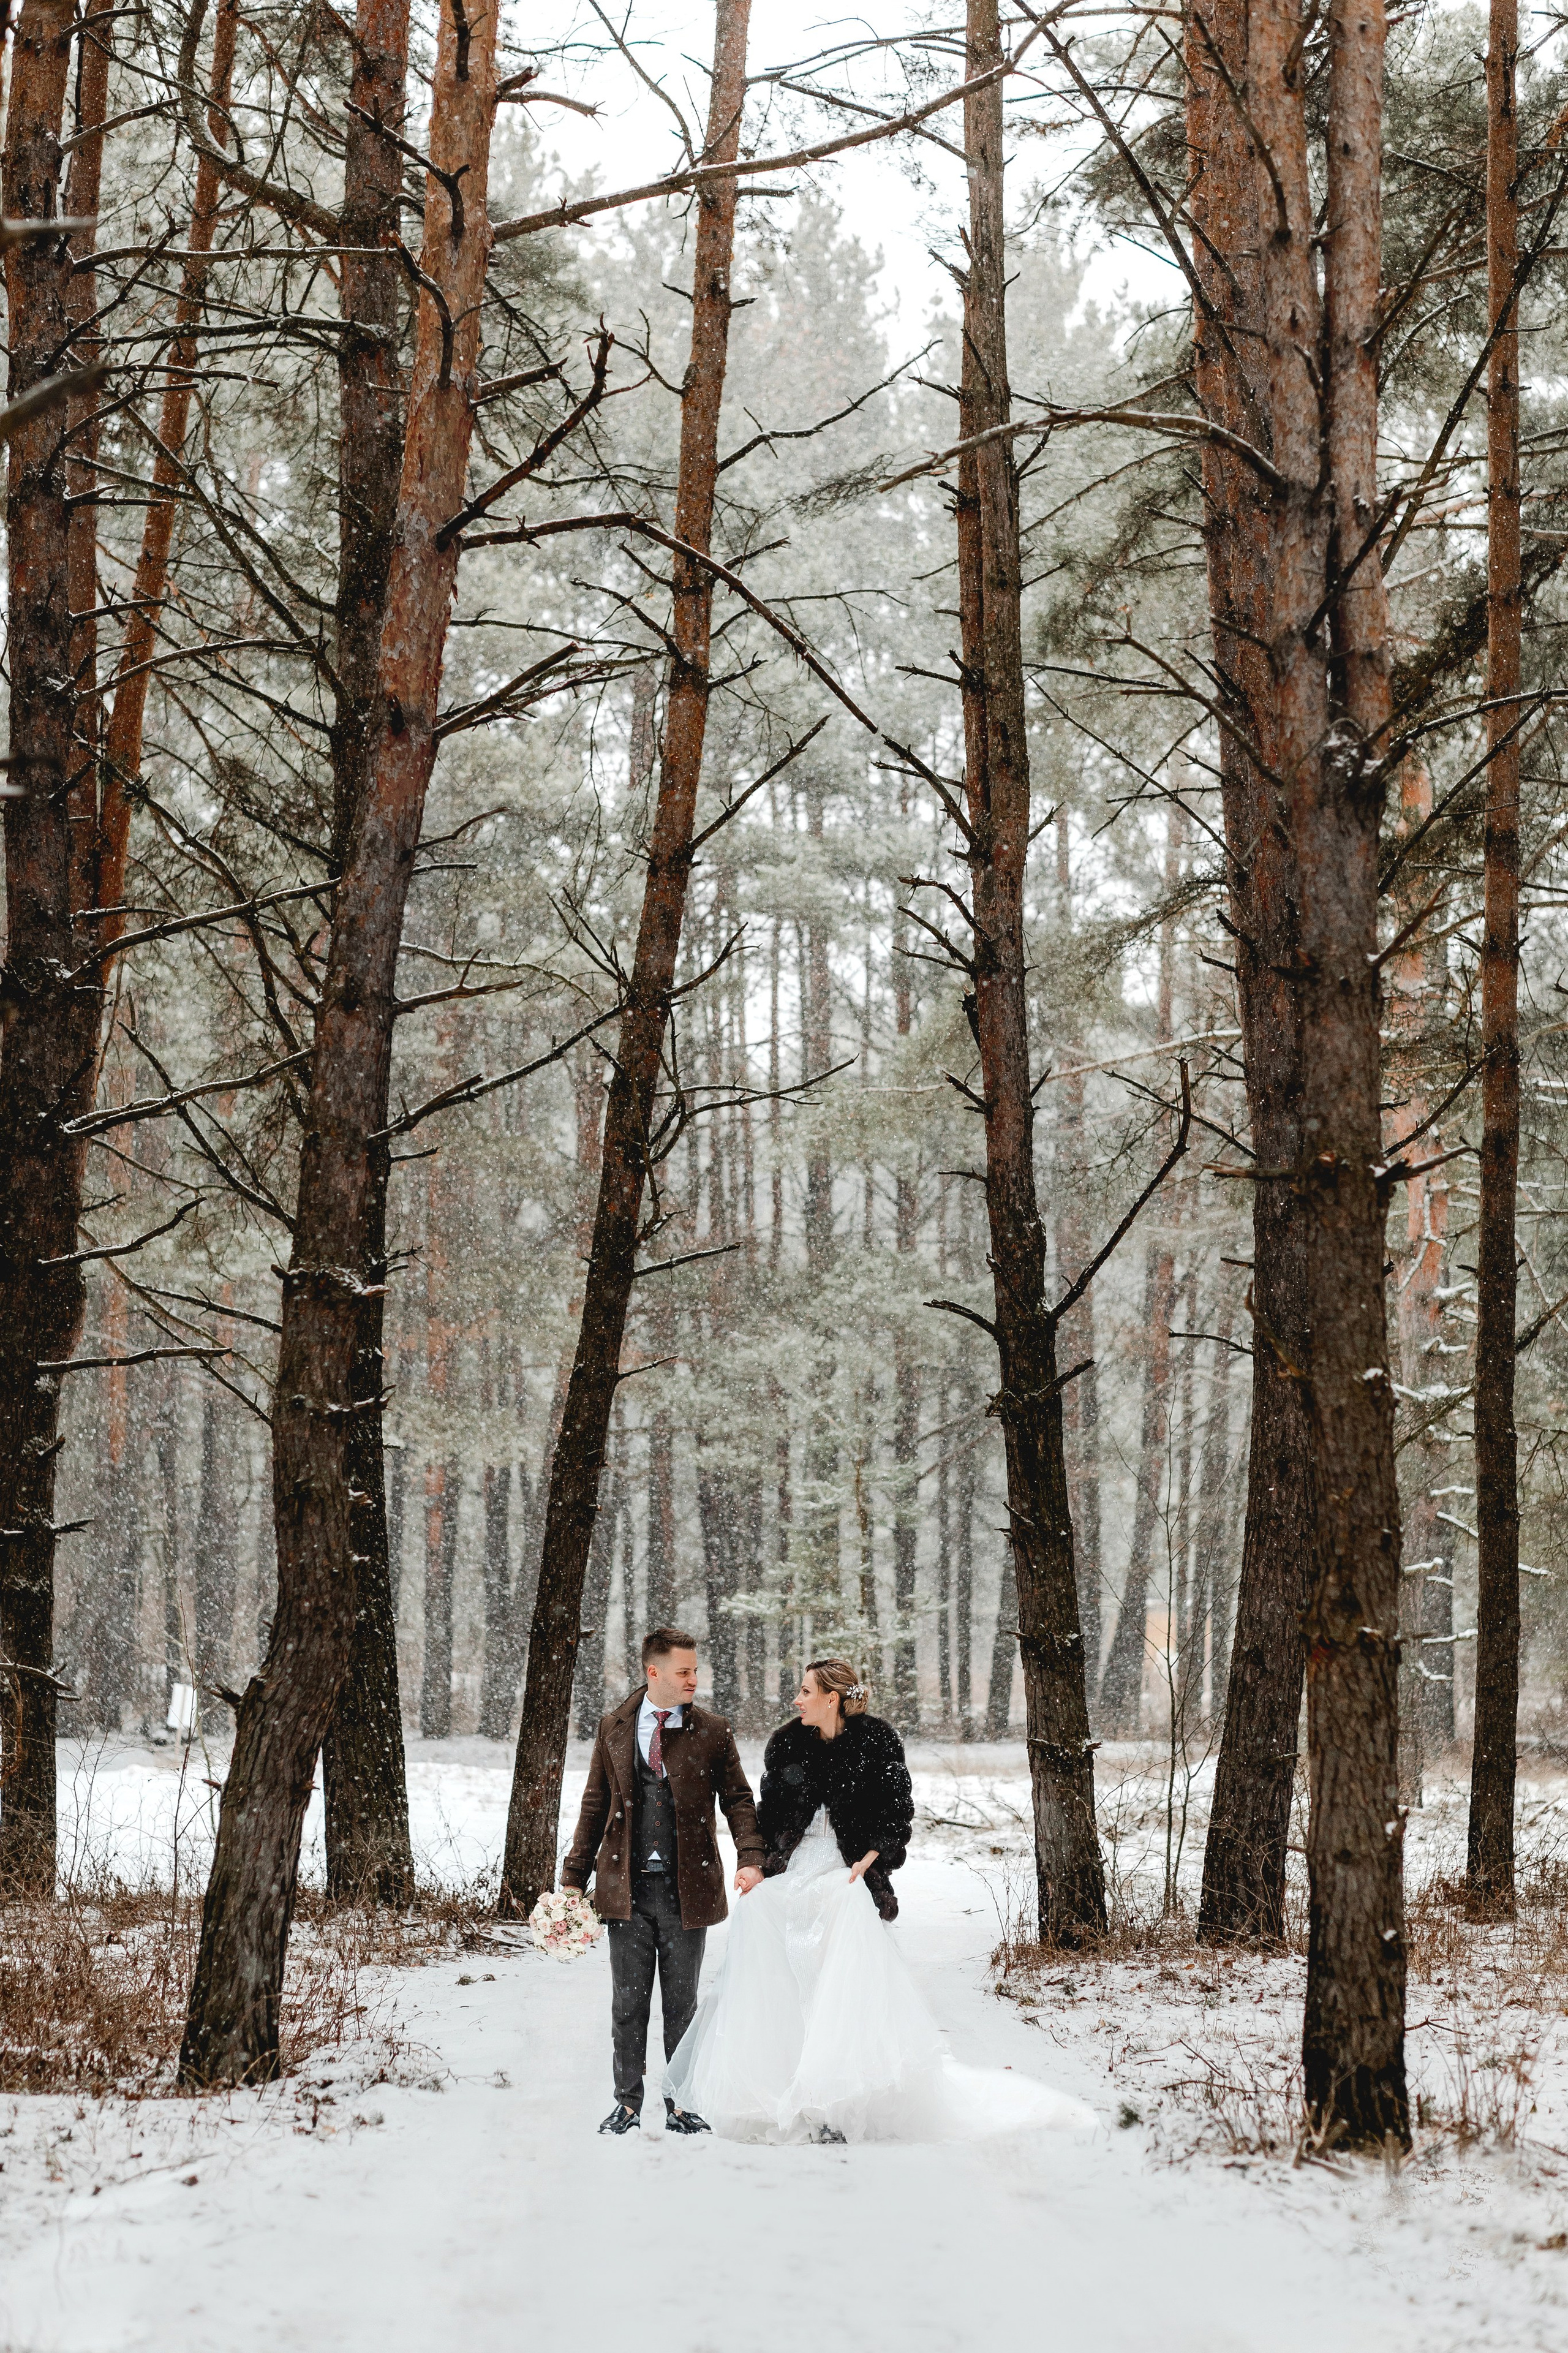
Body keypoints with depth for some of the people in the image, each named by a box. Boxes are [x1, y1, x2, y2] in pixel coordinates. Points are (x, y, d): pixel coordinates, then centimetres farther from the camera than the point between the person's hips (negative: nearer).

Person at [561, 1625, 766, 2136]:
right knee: (628, 2002, 6)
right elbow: (595, 1806, 9)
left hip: (688, 1889, -1)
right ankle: (627, 2104, 17)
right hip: (627, 1887, 1)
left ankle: (682, 2105, 18)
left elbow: (737, 1799, 3)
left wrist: (750, 1857, -13)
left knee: (682, 2003, 7)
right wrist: (574, 1877, 7)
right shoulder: (614, 1728, 4)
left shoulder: (712, 1732, 1)